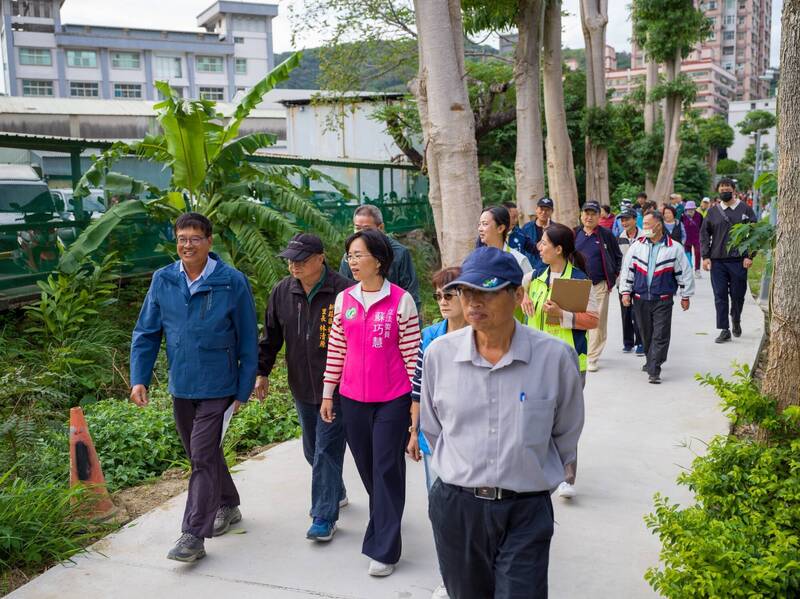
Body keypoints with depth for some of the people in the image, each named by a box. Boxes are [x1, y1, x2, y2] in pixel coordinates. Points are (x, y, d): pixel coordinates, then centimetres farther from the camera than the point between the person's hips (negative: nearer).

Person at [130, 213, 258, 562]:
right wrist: (139, 378, -4)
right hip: (180, 387, 5)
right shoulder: (163, 281, -1)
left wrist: (244, 389, -6)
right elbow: (146, 333, 5)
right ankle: (228, 507, 40)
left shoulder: (233, 282, -12)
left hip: (217, 388, -5)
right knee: (203, 454, 18)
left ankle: (193, 537, 2)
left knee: (203, 458, -6)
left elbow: (248, 341, -7)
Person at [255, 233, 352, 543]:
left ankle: (325, 517, 7)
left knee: (327, 451, -4)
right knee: (313, 450, 19)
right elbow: (270, 335, 13)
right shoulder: (282, 291, 2)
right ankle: (336, 492, 41)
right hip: (302, 389, 6)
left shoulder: (343, 291, -16)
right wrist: (262, 372, 12)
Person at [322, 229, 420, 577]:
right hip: (353, 399, 4)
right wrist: (328, 393, 11)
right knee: (366, 467, 14)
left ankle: (383, 549, 10)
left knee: (387, 469, 1)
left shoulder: (400, 301, -7)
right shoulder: (344, 300, 5)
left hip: (392, 400, -4)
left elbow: (412, 352, -5)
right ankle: (384, 526, 38)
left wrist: (417, 399, -5)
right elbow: (336, 350, 10)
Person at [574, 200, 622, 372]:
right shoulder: (575, 234, 8)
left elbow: (618, 257, 11)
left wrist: (613, 277, 5)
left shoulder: (606, 235, 2)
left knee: (598, 323, 0)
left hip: (599, 285, -2)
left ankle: (592, 358, 8)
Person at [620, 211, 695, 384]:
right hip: (640, 298, 3)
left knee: (660, 335, -6)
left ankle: (654, 371, -6)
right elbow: (627, 269, 8)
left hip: (663, 300, -3)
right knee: (646, 334, 14)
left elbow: (684, 272, 2)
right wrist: (625, 292, 3)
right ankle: (650, 360, 35)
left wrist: (685, 296, 4)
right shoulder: (637, 246, 3)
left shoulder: (674, 248, -3)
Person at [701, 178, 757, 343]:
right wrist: (705, 256, 0)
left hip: (739, 260, -1)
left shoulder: (745, 209, 3)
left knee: (738, 295, 7)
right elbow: (704, 234, 10)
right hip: (717, 261, 1)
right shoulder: (713, 212, 9)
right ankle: (724, 330, 6)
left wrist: (749, 256, -7)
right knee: (720, 296, 0)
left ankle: (736, 320, 35)